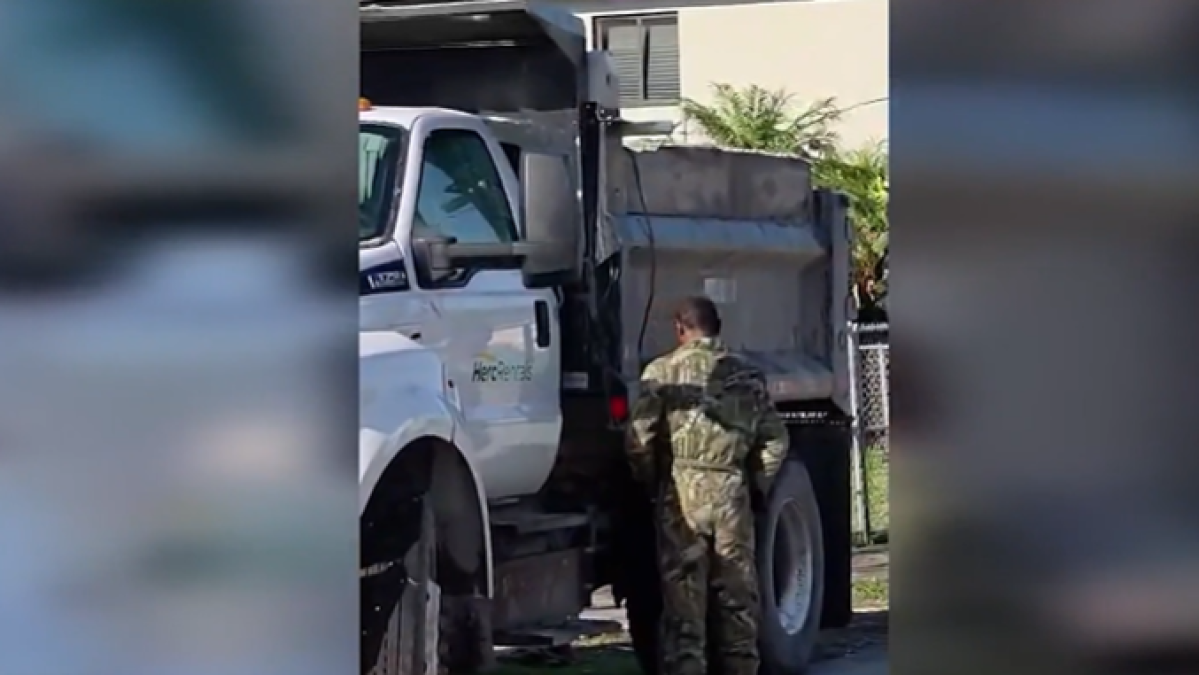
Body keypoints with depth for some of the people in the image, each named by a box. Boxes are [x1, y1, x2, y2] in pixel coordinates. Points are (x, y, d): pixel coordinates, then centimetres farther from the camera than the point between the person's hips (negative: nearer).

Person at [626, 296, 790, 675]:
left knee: (683, 594, -1)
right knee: (737, 594, 10)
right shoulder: (746, 374, 11)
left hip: (682, 490, -3)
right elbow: (774, 441, 10)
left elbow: (640, 438, -6)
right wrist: (757, 487, 19)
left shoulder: (663, 371, -1)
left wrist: (650, 484, 8)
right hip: (732, 491, 3)